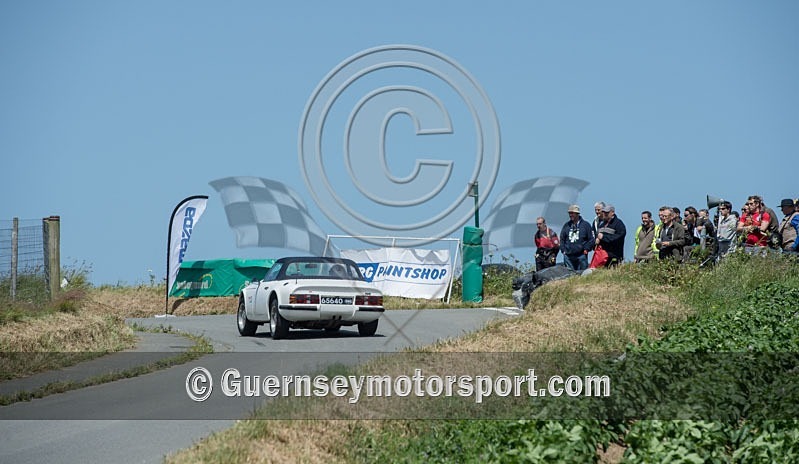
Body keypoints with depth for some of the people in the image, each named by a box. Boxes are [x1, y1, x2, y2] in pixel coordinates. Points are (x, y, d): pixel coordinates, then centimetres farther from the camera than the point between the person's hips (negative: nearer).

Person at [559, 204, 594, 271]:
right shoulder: (566, 225, 13)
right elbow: (562, 239, 18)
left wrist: (586, 249, -5)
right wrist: (563, 250, 7)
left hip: (581, 255, -3)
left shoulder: (585, 225, 4)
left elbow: (591, 239, 4)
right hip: (568, 255, 3)